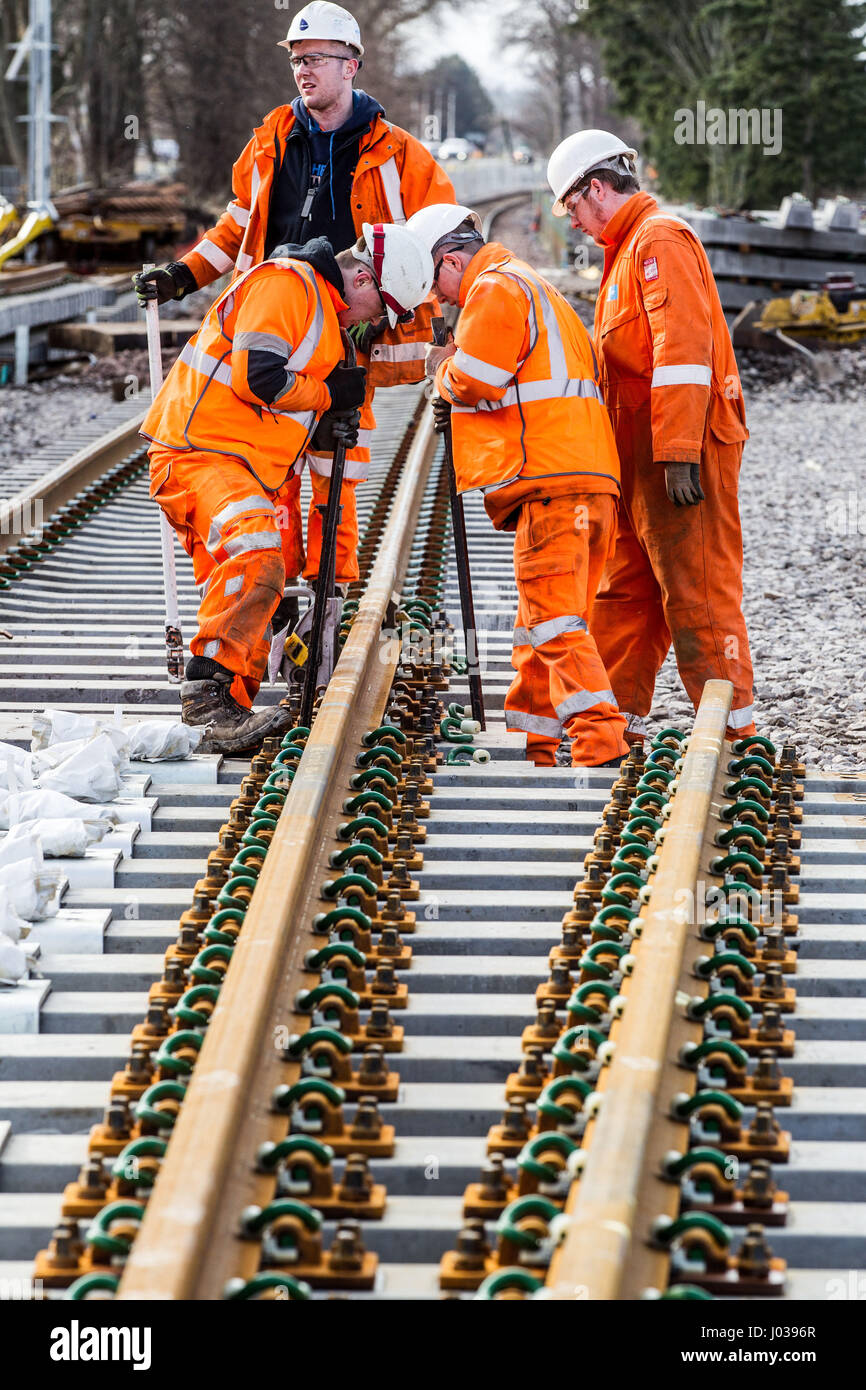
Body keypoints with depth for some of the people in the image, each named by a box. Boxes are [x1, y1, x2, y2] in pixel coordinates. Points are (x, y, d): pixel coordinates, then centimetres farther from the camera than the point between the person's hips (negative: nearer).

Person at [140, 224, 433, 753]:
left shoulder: (325, 308, 22)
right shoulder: (285, 283, -12)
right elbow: (257, 378, -22)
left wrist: (326, 425, 8)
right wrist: (330, 395, -9)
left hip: (257, 469, 11)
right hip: (201, 451, -11)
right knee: (256, 555, -31)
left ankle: (229, 718, 13)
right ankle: (210, 685, -33)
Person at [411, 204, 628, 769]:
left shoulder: (495, 288, -3)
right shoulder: (531, 286, 29)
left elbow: (475, 379, -11)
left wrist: (444, 369, 10)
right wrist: (460, 407, 17)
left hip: (550, 478, -10)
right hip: (591, 473, 10)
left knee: (553, 619, -14)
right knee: (541, 621, 13)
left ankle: (601, 743, -22)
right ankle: (531, 745, 17)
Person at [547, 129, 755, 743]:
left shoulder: (661, 240, -11)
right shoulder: (630, 246, 21)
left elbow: (683, 348, -20)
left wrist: (679, 454, -25)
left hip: (683, 449, -10)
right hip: (641, 456, 10)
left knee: (696, 591, -8)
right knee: (626, 588, 12)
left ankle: (736, 728, -5)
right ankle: (619, 721, 18)